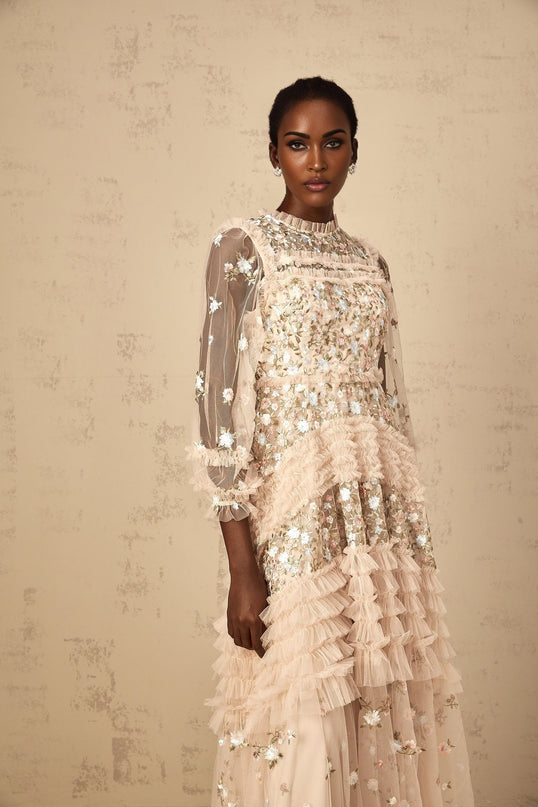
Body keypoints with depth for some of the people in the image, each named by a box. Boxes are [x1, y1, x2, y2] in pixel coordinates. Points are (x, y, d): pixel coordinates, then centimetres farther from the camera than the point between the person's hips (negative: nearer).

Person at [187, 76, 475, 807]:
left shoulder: (369, 261, 15)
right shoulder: (243, 247, -2)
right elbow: (221, 407, -9)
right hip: (295, 515, -5)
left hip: (387, 514, 5)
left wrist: (408, 531, 11)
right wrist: (242, 568, -16)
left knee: (390, 719, 8)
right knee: (305, 730, -1)